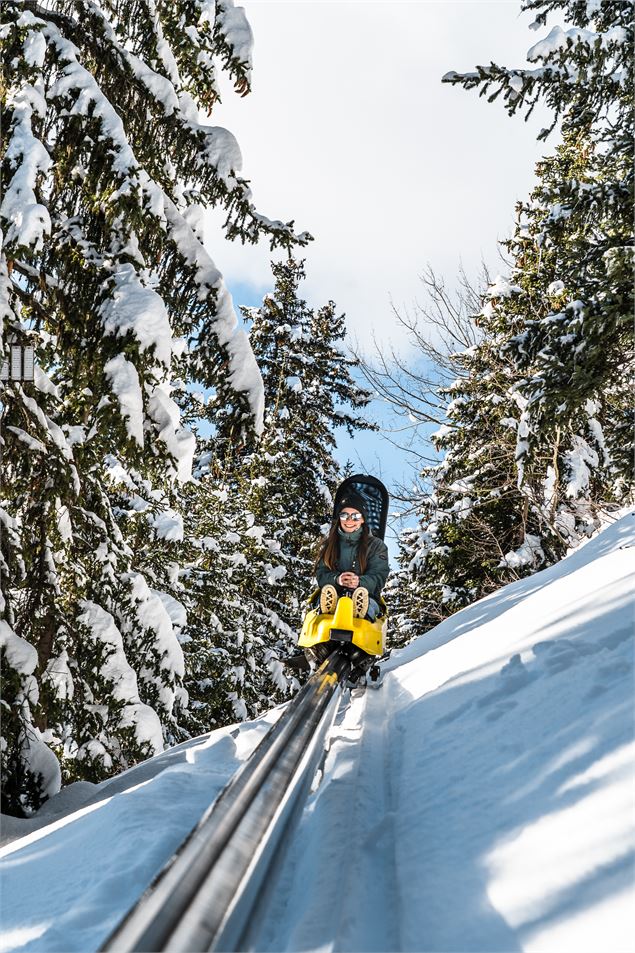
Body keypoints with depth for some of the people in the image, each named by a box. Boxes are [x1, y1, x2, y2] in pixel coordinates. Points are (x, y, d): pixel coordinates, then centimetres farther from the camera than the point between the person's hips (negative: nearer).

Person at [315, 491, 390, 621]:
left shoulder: (376, 545, 13)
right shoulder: (328, 544, 19)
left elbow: (379, 577, 2)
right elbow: (321, 574, 9)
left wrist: (359, 582, -22)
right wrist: (337, 579, -16)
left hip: (366, 596, -1)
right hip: (333, 595, 2)